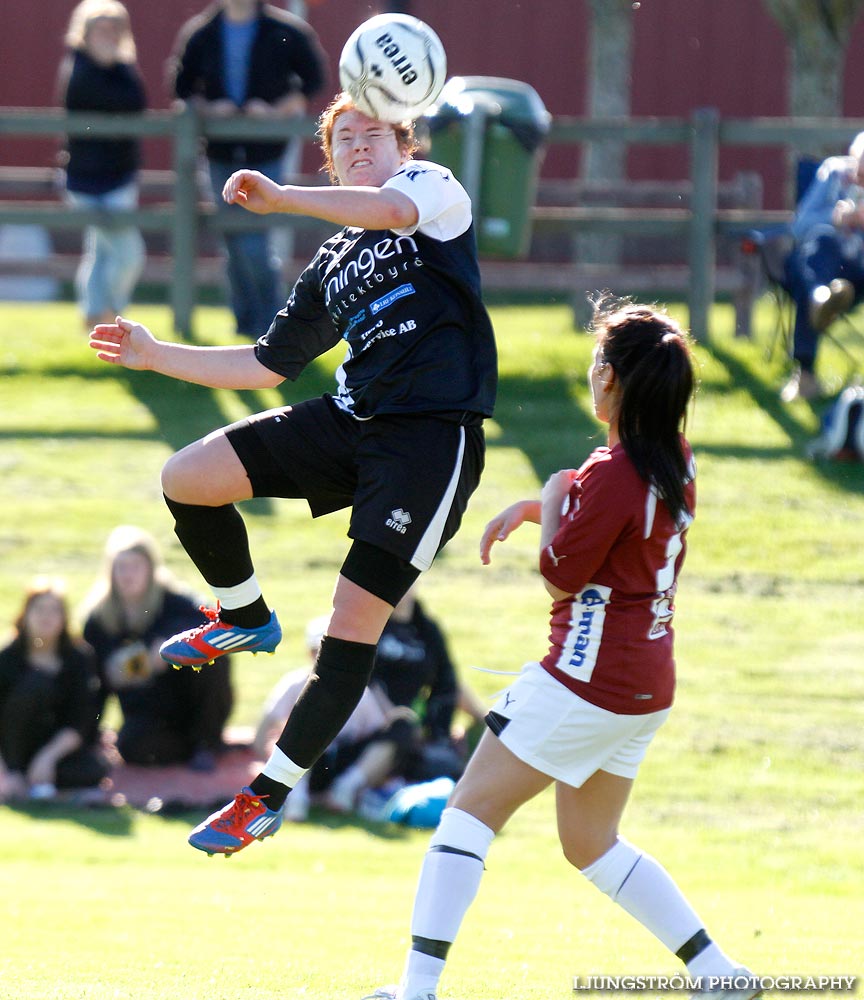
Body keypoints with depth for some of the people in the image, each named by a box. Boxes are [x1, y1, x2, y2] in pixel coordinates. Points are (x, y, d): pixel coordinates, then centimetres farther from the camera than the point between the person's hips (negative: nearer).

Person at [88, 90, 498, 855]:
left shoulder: (433, 186, 4)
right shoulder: (333, 266, 21)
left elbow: (395, 209, -22)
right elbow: (266, 365, 24)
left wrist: (279, 197, -21)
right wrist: (155, 355, 20)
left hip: (433, 434, -7)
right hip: (351, 419, 7)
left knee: (356, 619, -9)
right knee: (186, 479, -7)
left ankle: (270, 796, 1)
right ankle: (246, 619, 19)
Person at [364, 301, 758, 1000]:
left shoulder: (612, 476, -21)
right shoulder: (676, 463, 6)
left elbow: (560, 576, -11)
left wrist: (550, 499, 3)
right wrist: (532, 508, 17)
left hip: (589, 678, -9)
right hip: (648, 684, 9)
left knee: (472, 811, -3)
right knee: (590, 844, 20)